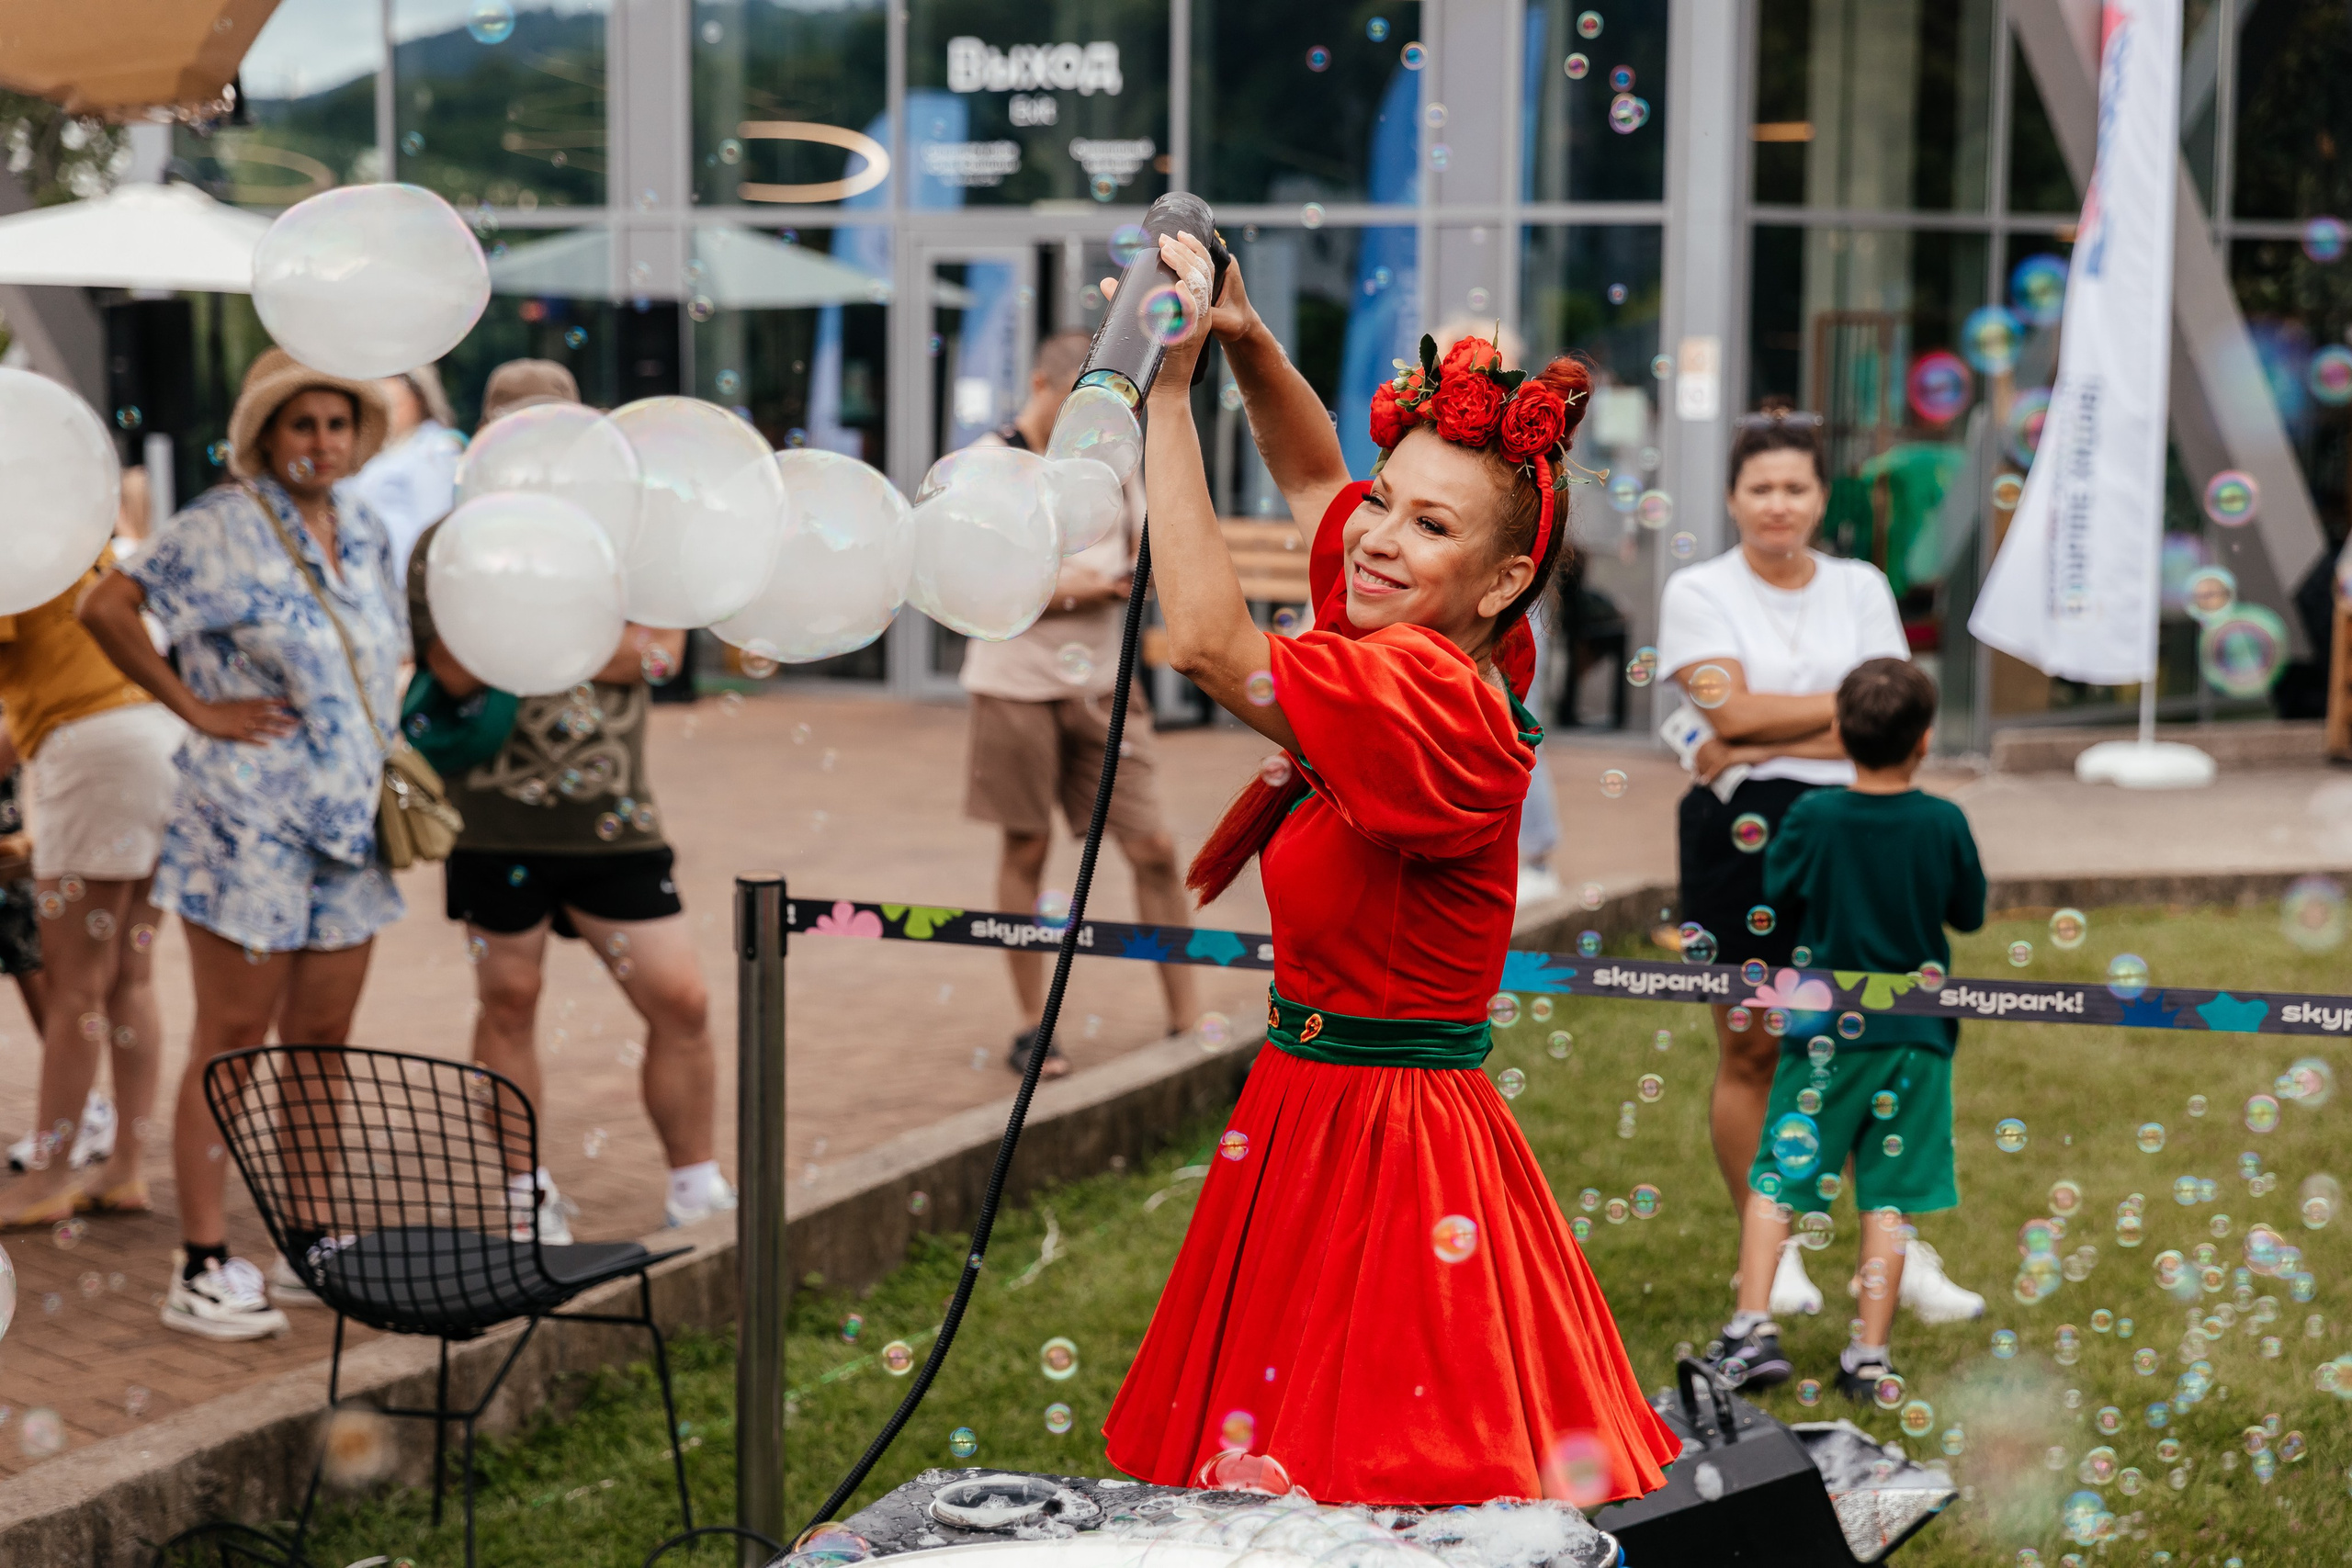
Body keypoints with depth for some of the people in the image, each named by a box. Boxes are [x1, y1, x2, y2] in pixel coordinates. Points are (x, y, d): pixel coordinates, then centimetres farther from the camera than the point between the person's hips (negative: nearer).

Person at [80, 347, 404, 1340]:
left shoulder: (363, 529, 11)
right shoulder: (227, 526, -11)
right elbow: (106, 607, -15)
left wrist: (380, 763, 12)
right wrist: (195, 707, -13)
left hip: (347, 819, 7)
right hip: (247, 820, -7)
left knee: (322, 1036, 12)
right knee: (231, 1039, -3)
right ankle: (202, 1266, 2)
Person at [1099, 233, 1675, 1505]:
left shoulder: (1438, 698, -23)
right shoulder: (1432, 666, 4)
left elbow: (1213, 647, -28)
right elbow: (1316, 475, 19)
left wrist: (1168, 395, -21)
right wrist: (1240, 337, 3)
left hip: (1389, 1143, -10)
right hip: (1309, 1113, 10)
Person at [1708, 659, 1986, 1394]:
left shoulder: (1813, 817, -9)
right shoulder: (1944, 824, -7)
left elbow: (1777, 894, 4)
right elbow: (1969, 913, 6)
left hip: (1825, 1030, -1)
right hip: (1916, 1034, 1)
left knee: (1775, 1179, 8)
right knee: (1889, 1195, 6)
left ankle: (1753, 1325, -1)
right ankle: (1870, 1354, 7)